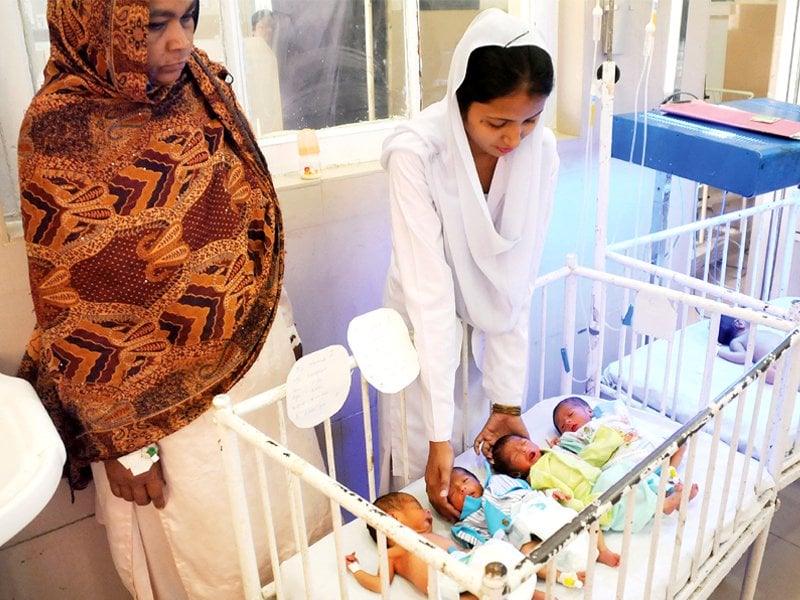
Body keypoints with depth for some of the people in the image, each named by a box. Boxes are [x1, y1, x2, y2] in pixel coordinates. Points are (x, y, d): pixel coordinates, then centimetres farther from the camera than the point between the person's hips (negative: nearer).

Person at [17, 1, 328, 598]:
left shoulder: (202, 84, -4)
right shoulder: (59, 132, -20)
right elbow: (71, 309, -15)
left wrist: (280, 327, 14)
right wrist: (122, 441, -10)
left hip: (263, 354, 6)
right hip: (170, 399, -5)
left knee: (299, 520, 22)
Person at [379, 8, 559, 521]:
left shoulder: (541, 149, -17)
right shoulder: (416, 152, -29)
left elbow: (515, 283, -15)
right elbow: (429, 292, -32)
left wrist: (508, 400, -14)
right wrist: (438, 433, -31)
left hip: (493, 329, 3)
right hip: (426, 328, -3)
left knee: (493, 464, 19)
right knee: (423, 480, 10)